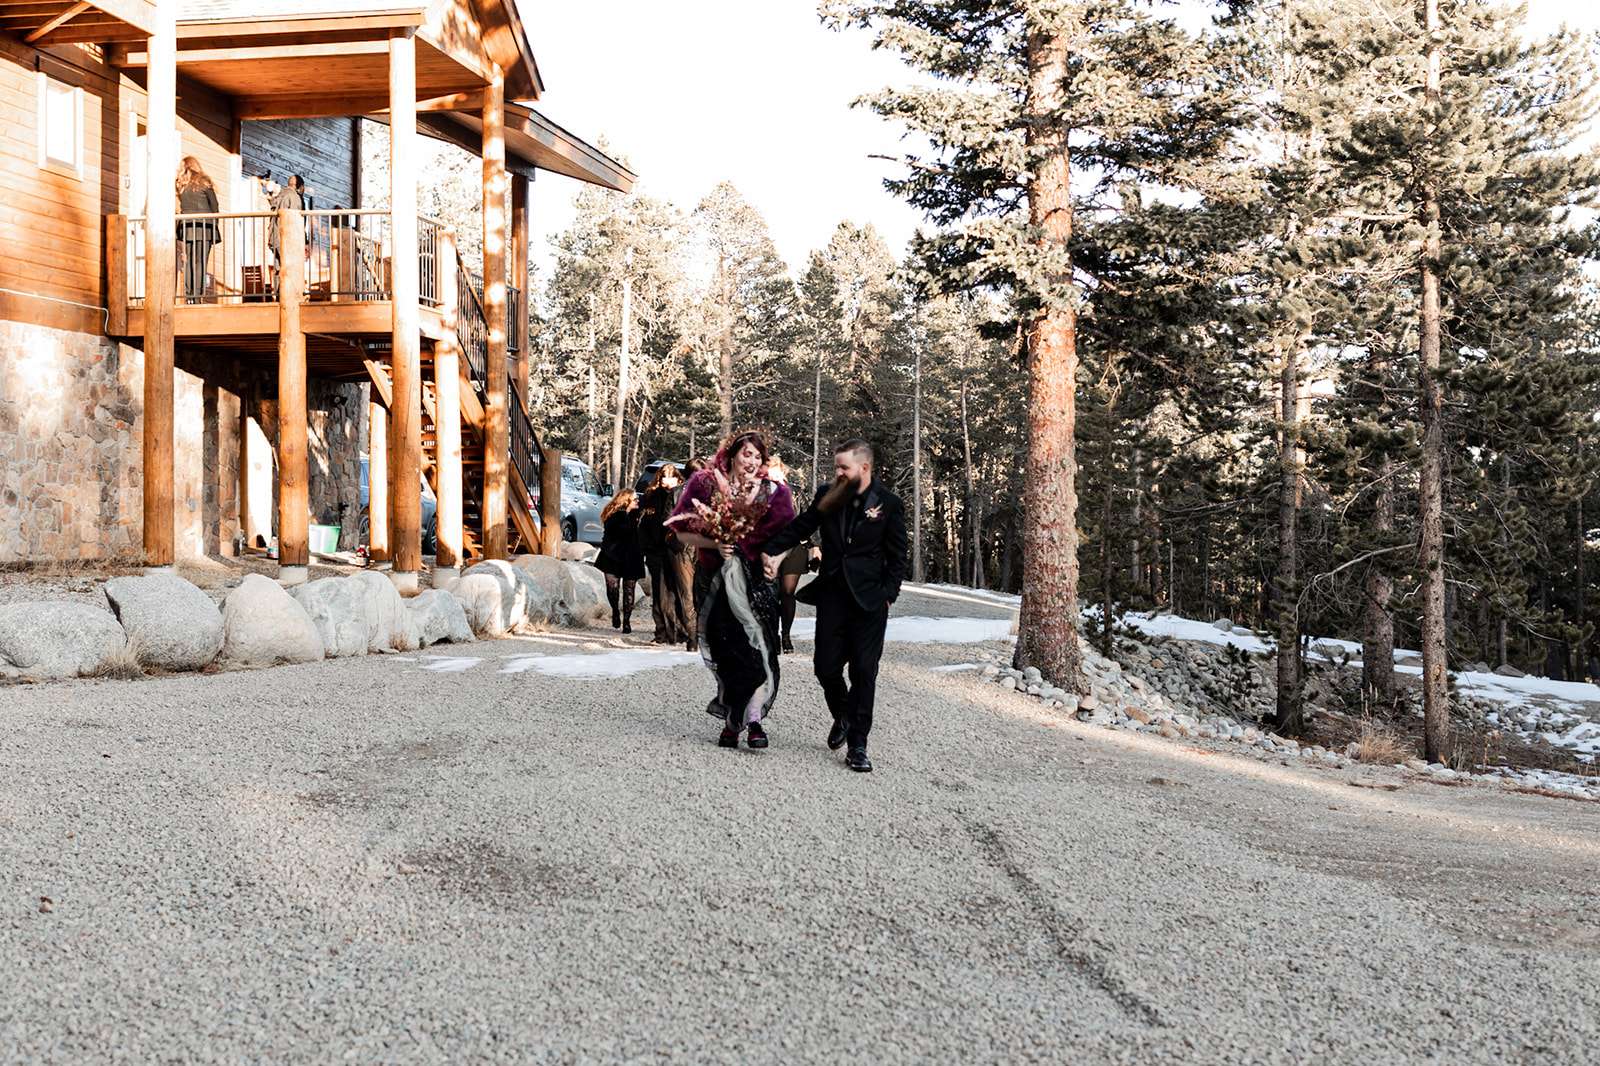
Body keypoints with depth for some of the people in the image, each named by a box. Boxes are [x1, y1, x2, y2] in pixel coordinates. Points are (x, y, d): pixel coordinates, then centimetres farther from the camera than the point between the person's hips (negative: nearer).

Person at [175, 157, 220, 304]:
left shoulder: (180, 185, 8)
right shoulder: (204, 183, 2)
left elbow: (179, 208, 6)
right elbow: (214, 207, 3)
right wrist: (214, 225, 11)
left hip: (186, 227, 3)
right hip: (204, 227, -3)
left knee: (189, 262, 8)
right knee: (200, 263, -4)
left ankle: (188, 296, 4)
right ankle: (197, 296, -11)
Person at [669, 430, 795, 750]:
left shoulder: (772, 492, 4)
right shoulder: (705, 484, 3)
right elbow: (682, 532, 3)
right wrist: (714, 544, -11)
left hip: (755, 582, 0)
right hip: (714, 583, 0)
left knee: (757, 648, -9)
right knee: (722, 650, 3)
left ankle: (753, 719, -6)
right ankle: (732, 720, 15)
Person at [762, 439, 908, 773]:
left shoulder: (889, 504, -3)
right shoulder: (828, 498, 5)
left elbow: (898, 555, 0)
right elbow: (799, 527, 11)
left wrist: (887, 594, -7)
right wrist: (771, 551, -4)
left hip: (869, 600, -3)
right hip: (832, 595, 3)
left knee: (863, 672, -1)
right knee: (826, 667, 3)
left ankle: (857, 745, 8)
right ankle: (842, 717, 34)